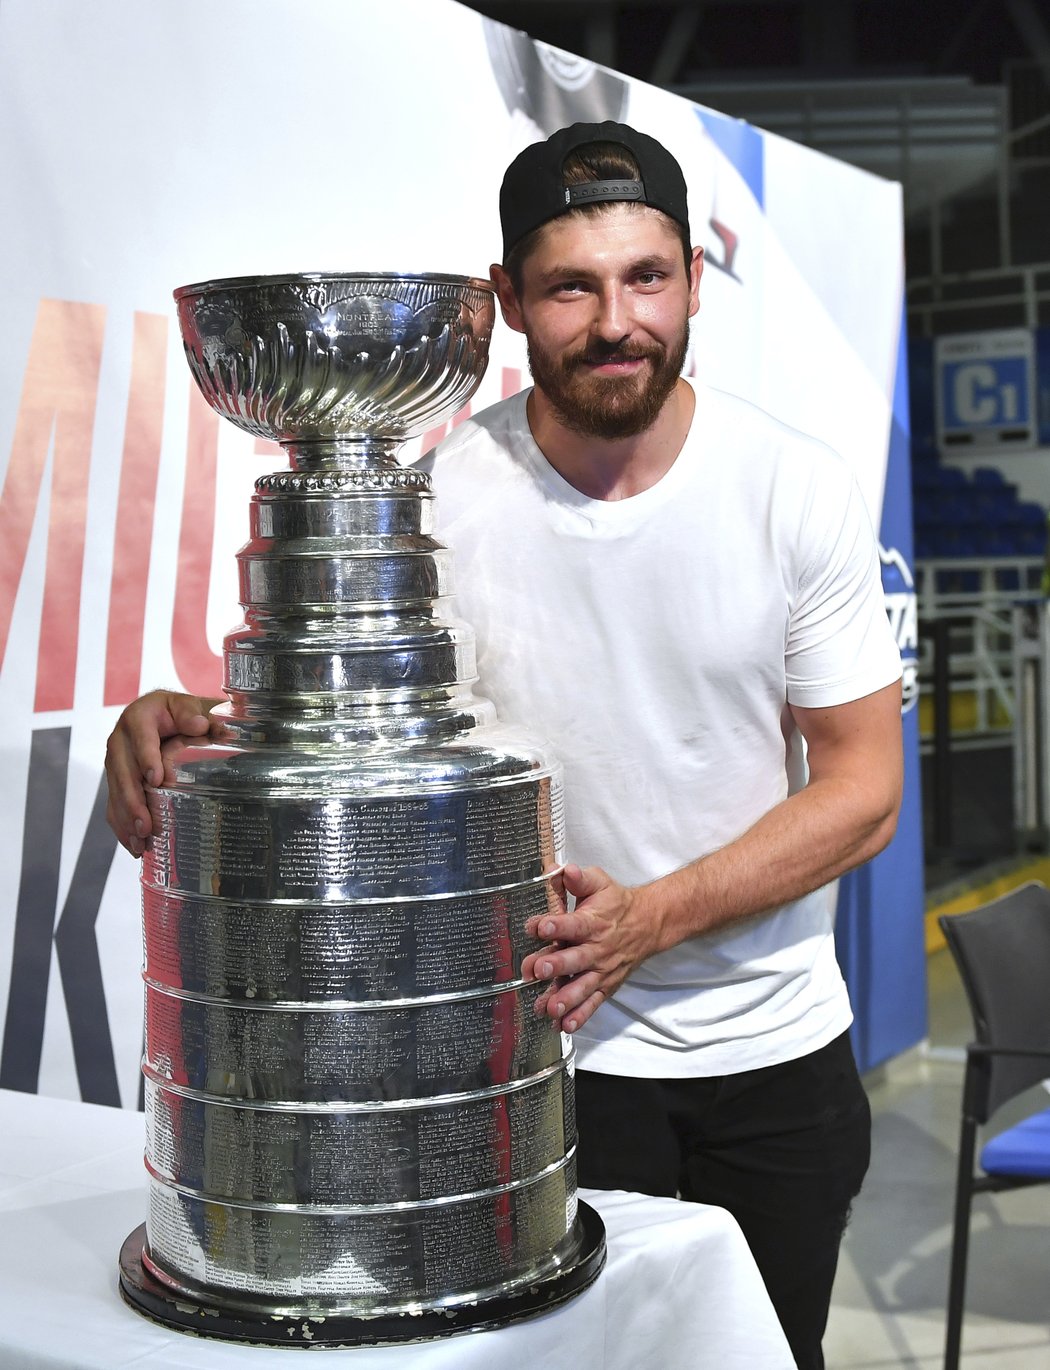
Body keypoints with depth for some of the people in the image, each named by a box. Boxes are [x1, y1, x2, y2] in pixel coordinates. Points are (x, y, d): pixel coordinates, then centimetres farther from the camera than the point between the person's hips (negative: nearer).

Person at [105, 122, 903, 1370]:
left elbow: (862, 789, -9)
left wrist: (653, 917, -21)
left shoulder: (797, 488, -11)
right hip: (552, 1047, -1)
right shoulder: (442, 493, -13)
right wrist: (177, 725, -30)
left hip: (778, 1047, 2)